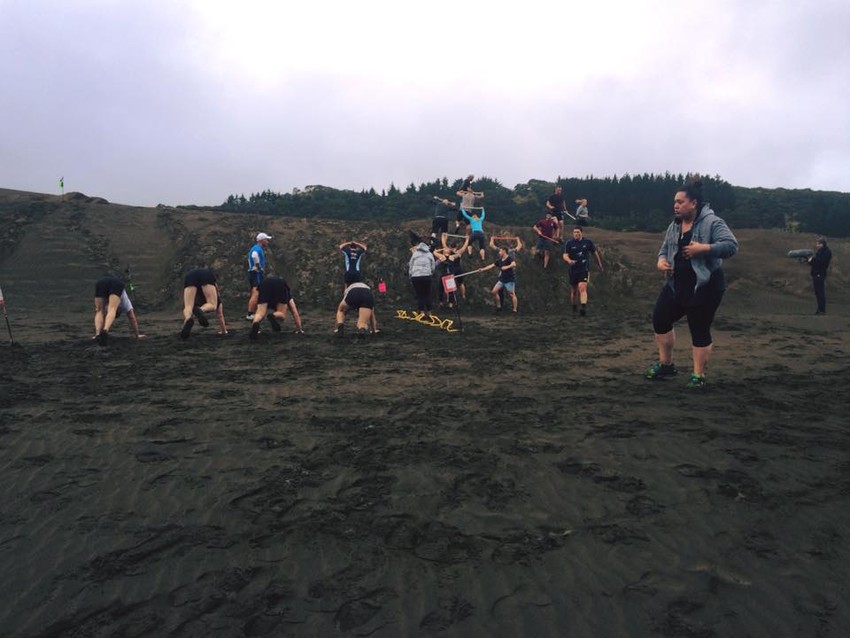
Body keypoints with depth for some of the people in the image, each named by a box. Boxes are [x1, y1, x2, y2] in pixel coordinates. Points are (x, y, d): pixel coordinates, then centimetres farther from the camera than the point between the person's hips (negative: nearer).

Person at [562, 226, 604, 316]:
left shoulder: (588, 242, 2)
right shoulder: (569, 243, 0)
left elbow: (595, 253, 13)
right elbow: (565, 255, -7)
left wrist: (600, 266, 21)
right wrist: (569, 260, -31)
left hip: (585, 269, -2)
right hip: (573, 270, 2)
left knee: (582, 288, -20)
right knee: (573, 291, 9)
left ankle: (584, 308, -28)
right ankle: (574, 309, 27)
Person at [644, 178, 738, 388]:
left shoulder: (712, 222, -13)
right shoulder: (674, 225, 8)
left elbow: (731, 246, -20)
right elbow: (665, 247, 18)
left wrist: (702, 248, -27)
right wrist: (661, 260, -3)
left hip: (704, 287, -7)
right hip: (676, 285, 7)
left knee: (700, 331, 0)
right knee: (660, 319, 6)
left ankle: (698, 375, 14)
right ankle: (665, 365, 22)